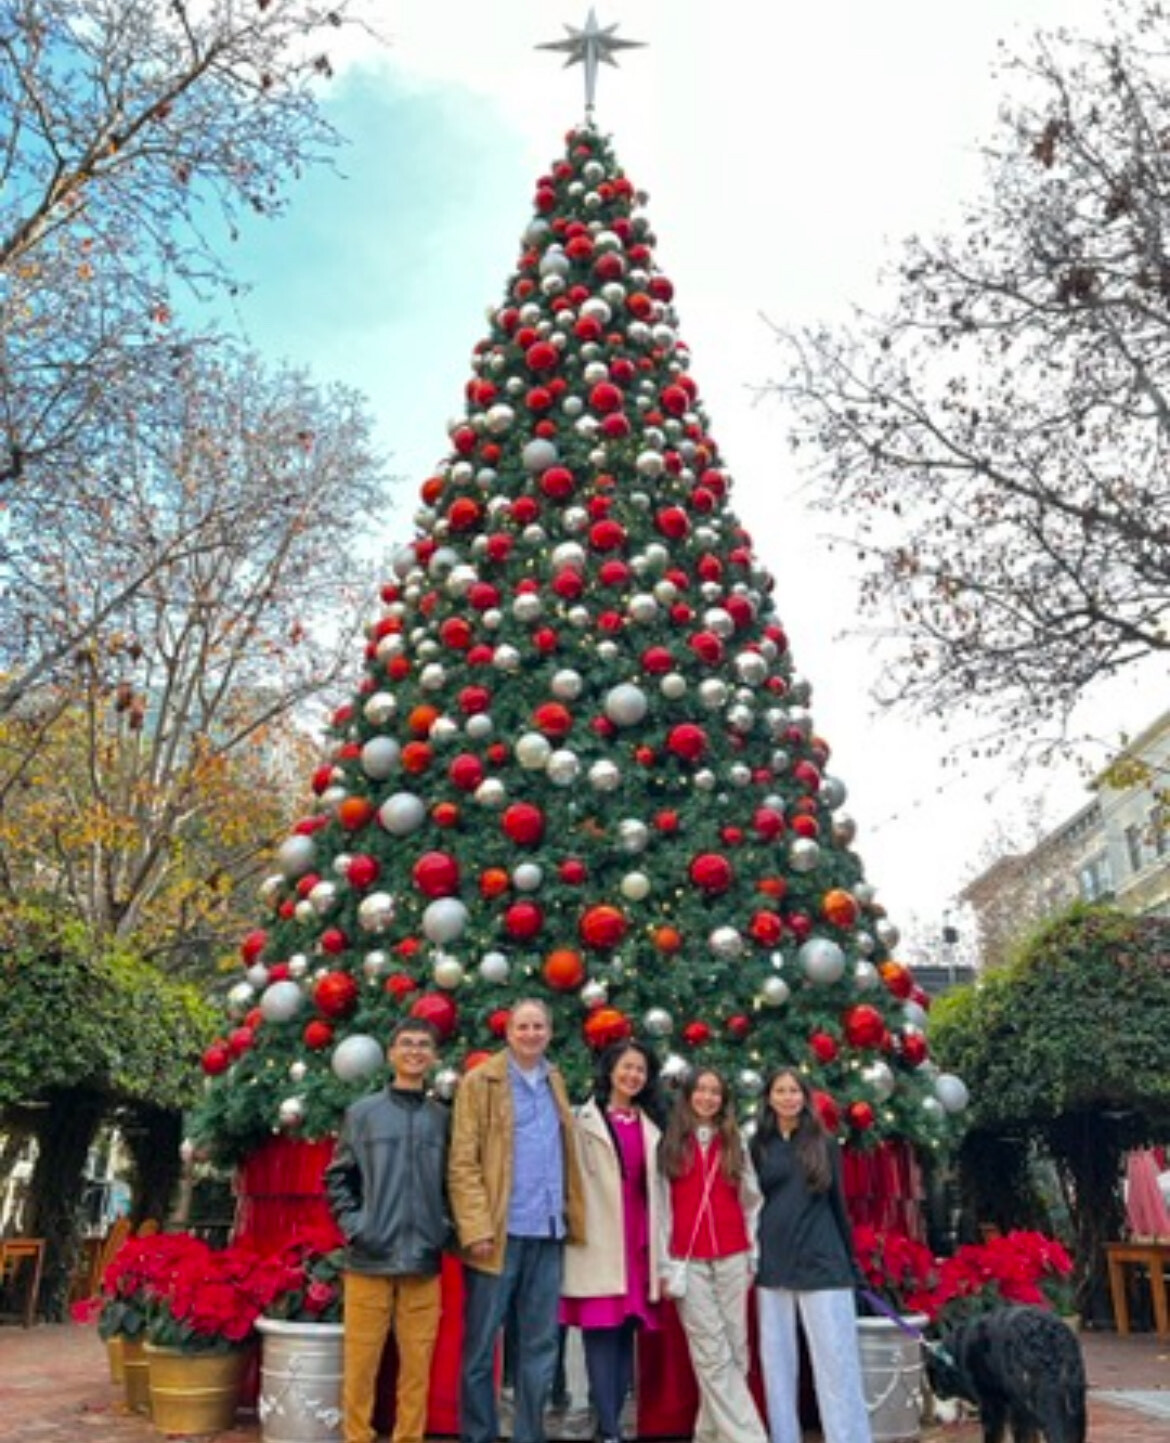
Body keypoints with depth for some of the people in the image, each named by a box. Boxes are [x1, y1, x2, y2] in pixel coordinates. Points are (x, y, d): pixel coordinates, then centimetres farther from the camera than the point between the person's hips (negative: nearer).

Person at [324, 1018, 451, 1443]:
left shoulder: (443, 1118, 5)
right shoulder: (362, 1112, 3)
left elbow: (454, 1182, 12)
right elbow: (337, 1178, 6)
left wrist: (445, 1227, 0)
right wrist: (354, 1225, -5)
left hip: (423, 1262, 1)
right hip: (369, 1259, -1)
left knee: (417, 1364, 7)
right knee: (361, 1361, 5)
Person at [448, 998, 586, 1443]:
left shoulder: (555, 1083, 13)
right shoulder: (480, 1081, -3)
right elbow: (462, 1162, -8)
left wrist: (572, 1216, 8)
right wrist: (476, 1227, -16)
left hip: (548, 1232, 5)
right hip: (500, 1231, -5)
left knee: (540, 1346, 11)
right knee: (481, 1345, 5)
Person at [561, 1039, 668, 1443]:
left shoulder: (651, 1126, 17)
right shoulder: (585, 1120, 3)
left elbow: (657, 1187, 16)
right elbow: (574, 1180, -3)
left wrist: (659, 1245, 12)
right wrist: (577, 1231, -10)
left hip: (638, 1243, 4)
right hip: (600, 1242, -4)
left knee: (626, 1337, 6)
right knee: (602, 1336, -7)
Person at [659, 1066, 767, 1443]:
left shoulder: (735, 1143, 12)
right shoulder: (671, 1144, 6)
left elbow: (751, 1200, 12)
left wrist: (755, 1255, 5)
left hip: (732, 1258, 2)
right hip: (690, 1262, -2)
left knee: (734, 1350, 2)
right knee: (713, 1355, -5)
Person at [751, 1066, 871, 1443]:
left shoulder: (824, 1144, 6)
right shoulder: (759, 1145, 5)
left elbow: (838, 1204, 10)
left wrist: (851, 1261, 11)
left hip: (822, 1262, -1)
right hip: (773, 1265, 1)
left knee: (836, 1358, -1)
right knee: (777, 1360, 7)